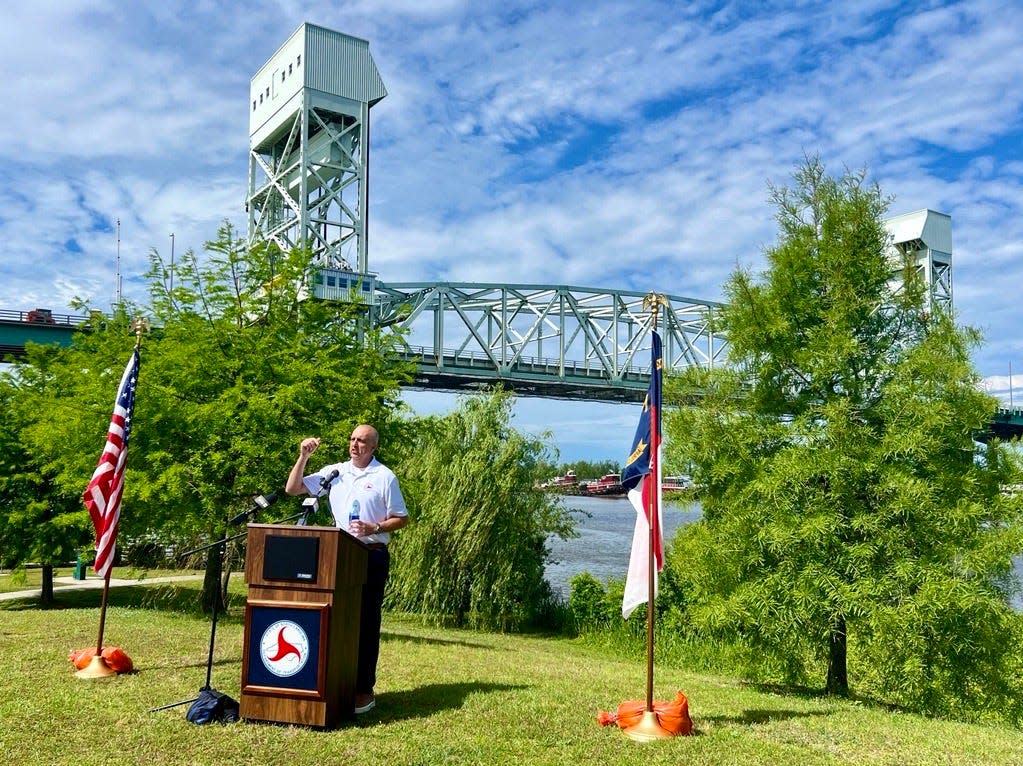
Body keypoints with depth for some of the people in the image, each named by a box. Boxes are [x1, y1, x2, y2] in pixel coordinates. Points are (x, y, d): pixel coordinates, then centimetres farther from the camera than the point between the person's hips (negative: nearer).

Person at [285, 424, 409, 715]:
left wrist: (374, 529, -16)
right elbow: (292, 489, 9)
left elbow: (401, 519, 0)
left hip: (372, 556, -4)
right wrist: (303, 457, -3)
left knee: (366, 622, -1)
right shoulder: (334, 472, 9)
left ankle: (364, 690, 6)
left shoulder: (385, 477, -1)